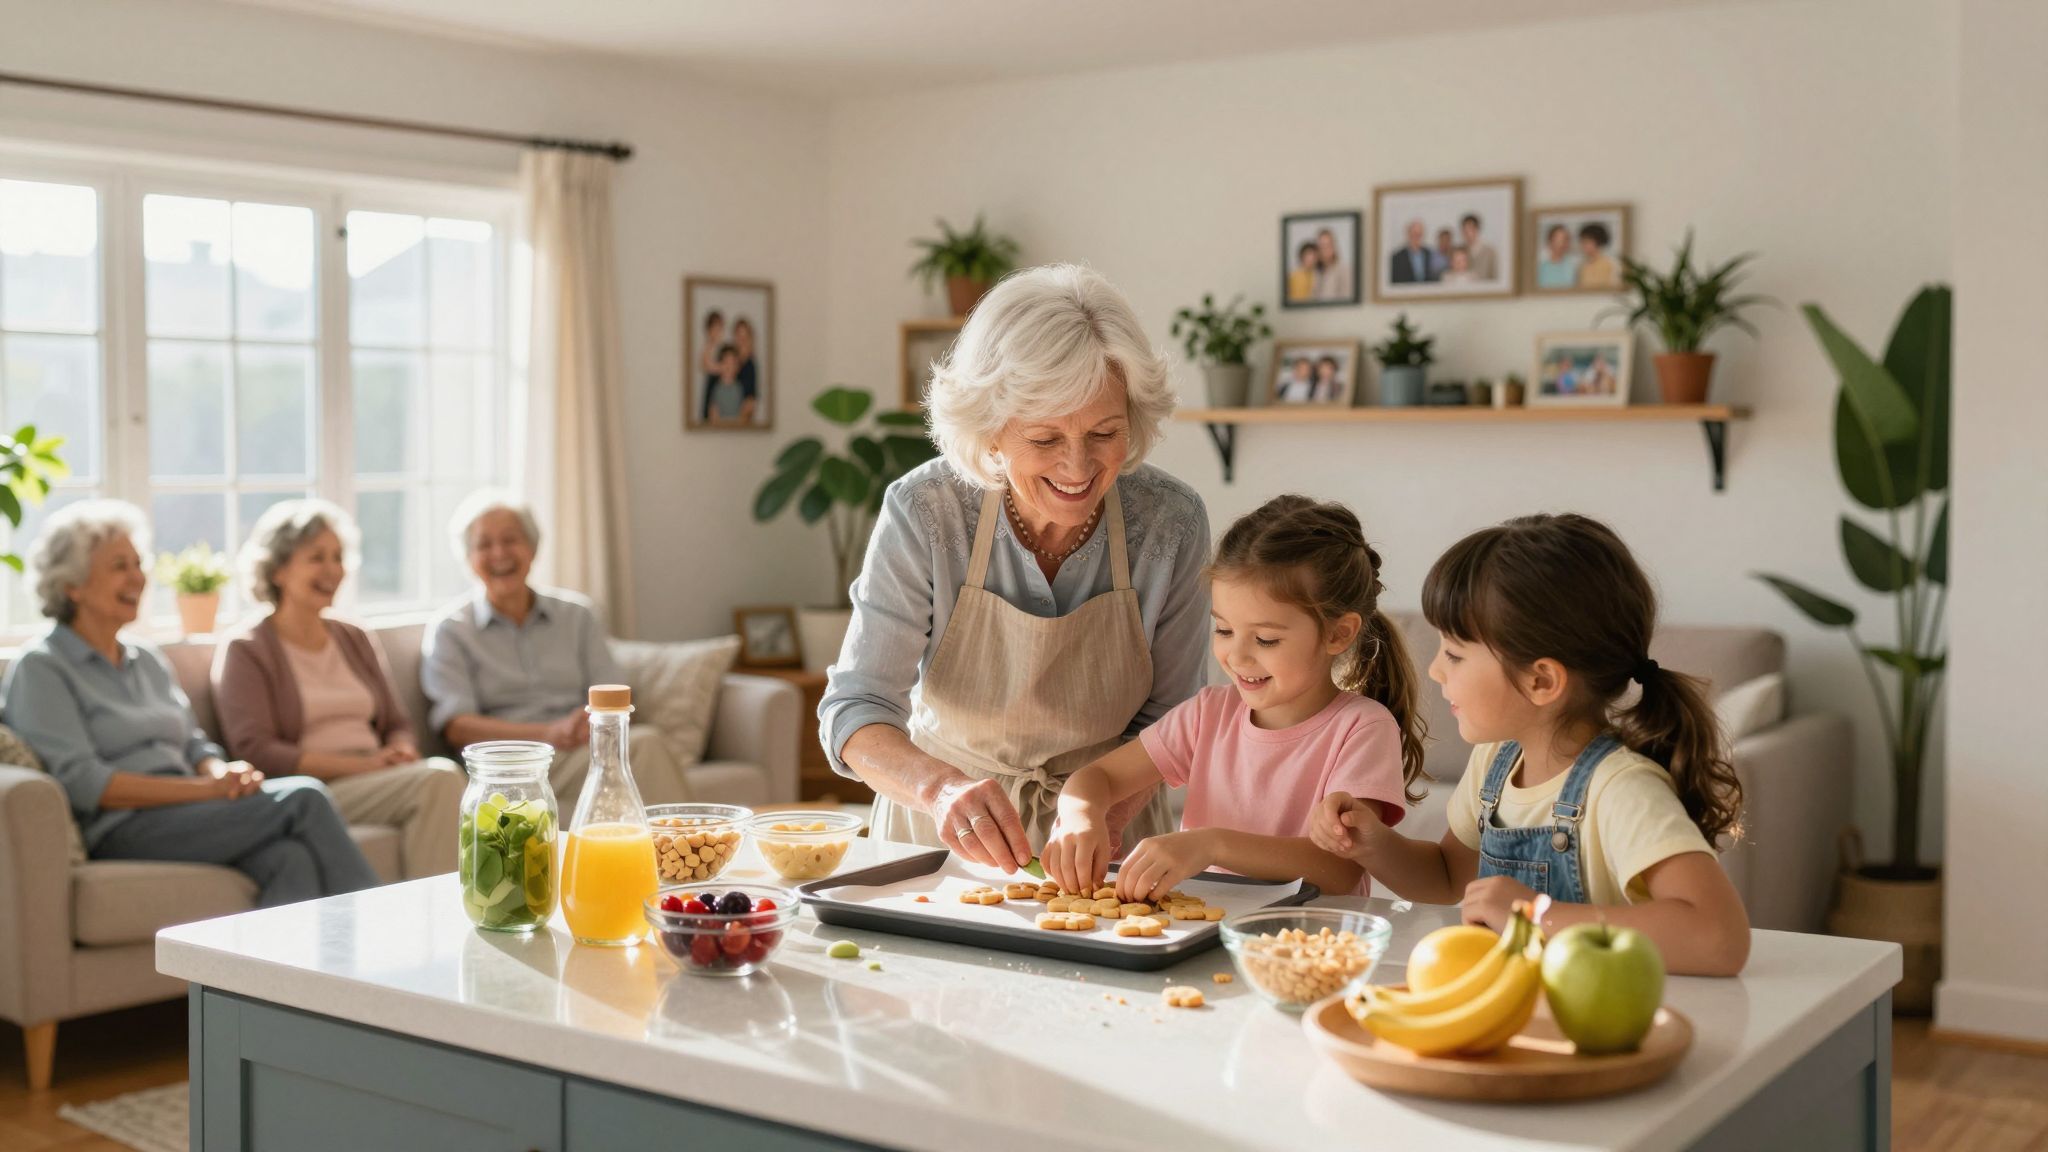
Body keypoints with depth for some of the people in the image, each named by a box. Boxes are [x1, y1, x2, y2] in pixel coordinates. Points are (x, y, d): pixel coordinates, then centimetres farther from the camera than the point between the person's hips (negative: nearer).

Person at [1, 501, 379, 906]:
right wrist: (208, 788, -17)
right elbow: (82, 783, -11)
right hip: (119, 831, -6)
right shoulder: (40, 668, 0)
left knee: (292, 860, -30)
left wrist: (225, 775, -6)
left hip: (184, 818, 6)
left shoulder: (148, 660, 22)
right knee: (304, 797, -24)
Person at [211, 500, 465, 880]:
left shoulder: (356, 641, 22)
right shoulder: (244, 651, 3)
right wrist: (362, 765, -15)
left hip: (377, 784, 6)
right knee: (438, 779, -31)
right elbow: (255, 753, -8)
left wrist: (401, 753, -4)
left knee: (443, 773, -30)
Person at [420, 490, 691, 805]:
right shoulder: (449, 630, 10)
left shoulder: (577, 615, 19)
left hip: (588, 750, 4)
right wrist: (548, 733, -17)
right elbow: (456, 727, -2)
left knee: (646, 740, -34)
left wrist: (595, 722, -15)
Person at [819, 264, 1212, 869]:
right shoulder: (923, 512, -17)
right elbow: (853, 709, -17)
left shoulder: (1171, 521, -13)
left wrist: (1101, 816, -20)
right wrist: (941, 787, -36)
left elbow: (1163, 721, -2)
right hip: (938, 831, -1)